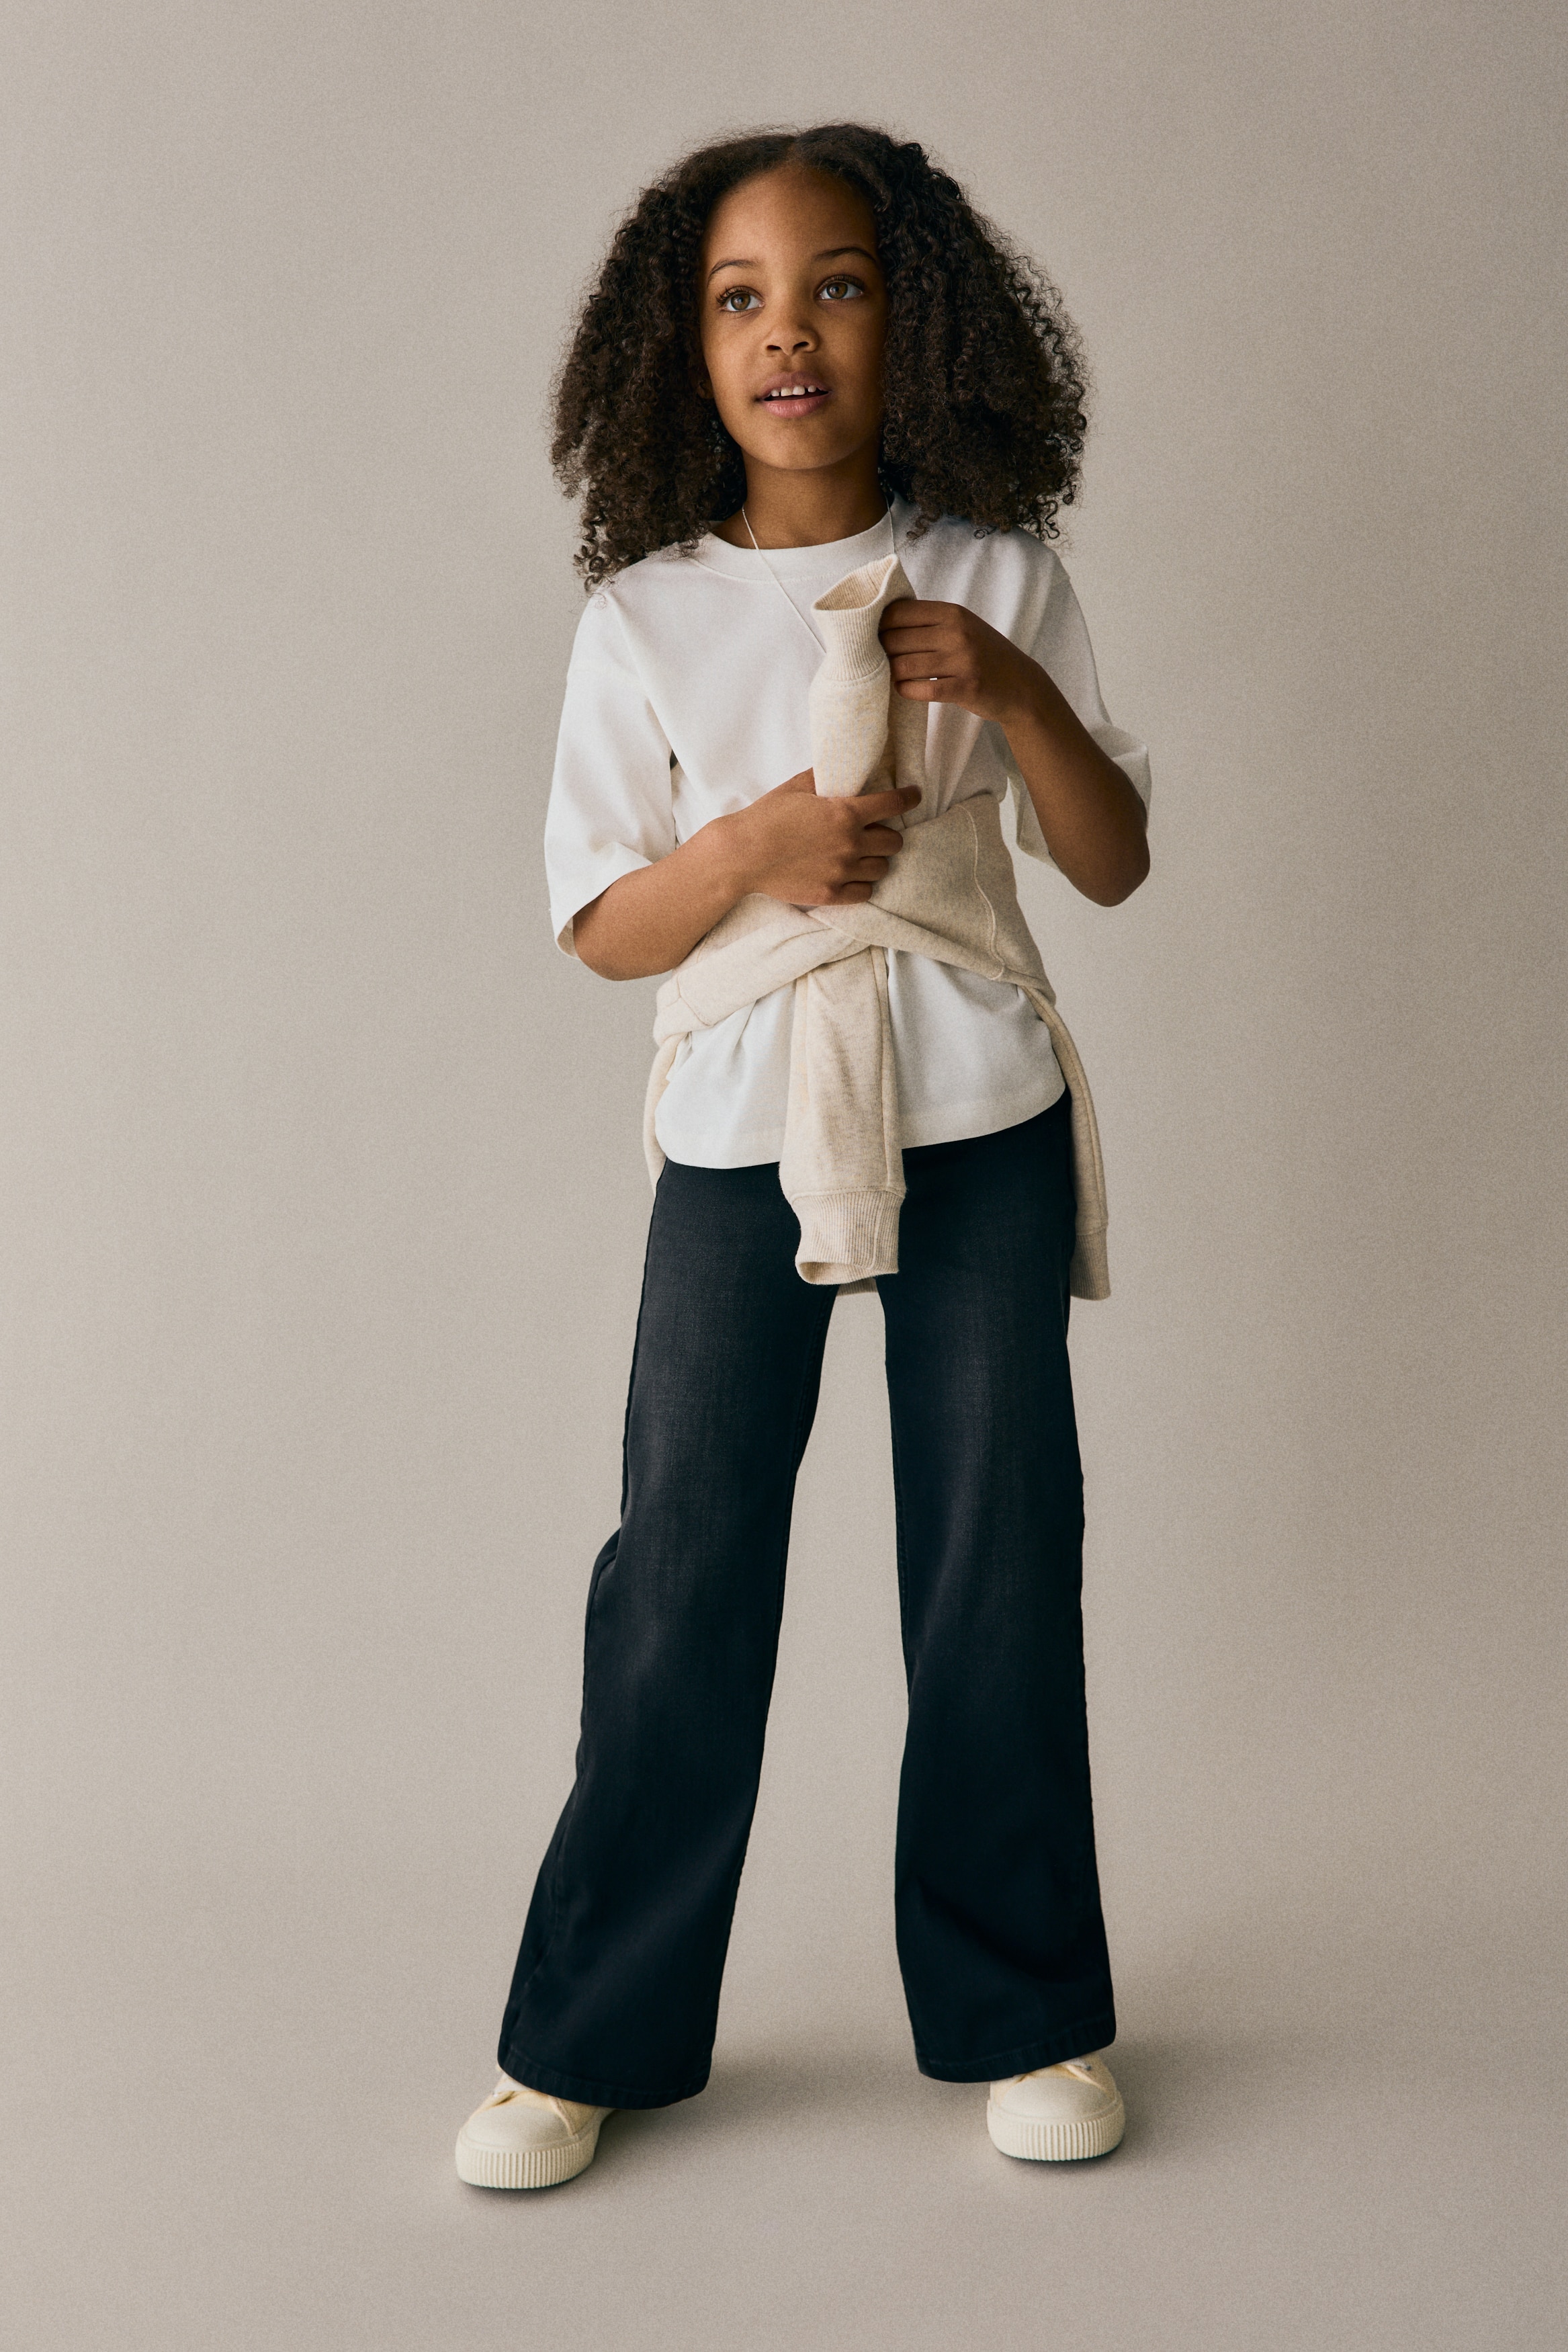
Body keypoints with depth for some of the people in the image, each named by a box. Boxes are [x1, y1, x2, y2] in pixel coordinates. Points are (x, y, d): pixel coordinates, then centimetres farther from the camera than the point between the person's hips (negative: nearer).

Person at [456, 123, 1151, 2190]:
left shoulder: (995, 574, 1)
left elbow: (1114, 863, 4)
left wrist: (1012, 689, -12)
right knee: (683, 1563, 1)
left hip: (981, 1121, 1)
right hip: (738, 1128, 0)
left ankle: (1022, 2014, 23)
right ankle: (595, 2035, 16)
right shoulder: (644, 619, 0)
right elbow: (600, 930, 0)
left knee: (1000, 1557, 6)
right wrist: (755, 844, -18)